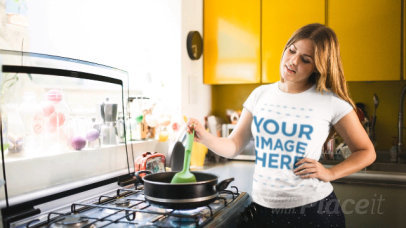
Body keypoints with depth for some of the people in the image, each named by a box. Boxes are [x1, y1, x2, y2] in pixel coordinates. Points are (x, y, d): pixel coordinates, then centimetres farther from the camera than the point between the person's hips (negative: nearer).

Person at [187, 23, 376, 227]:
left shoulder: (332, 102, -8)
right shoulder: (260, 95, 2)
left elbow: (366, 152, 2)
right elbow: (233, 146, 0)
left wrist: (330, 173, -11)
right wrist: (205, 137, -18)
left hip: (312, 210, -3)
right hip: (262, 207, 4)